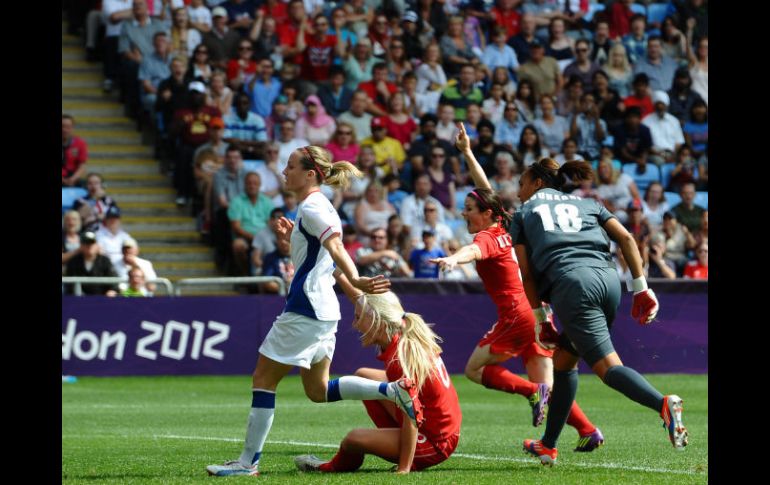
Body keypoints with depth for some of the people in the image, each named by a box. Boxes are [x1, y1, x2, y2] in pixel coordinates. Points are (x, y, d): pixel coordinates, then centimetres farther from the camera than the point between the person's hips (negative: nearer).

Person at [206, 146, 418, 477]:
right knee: (318, 390, 14)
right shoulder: (315, 206, 17)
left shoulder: (312, 208, -14)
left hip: (305, 311, -10)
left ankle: (248, 462, 0)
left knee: (263, 379, -3)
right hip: (322, 310, 10)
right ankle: (393, 390, 3)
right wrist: (291, 239, 16)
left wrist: (354, 280, -47)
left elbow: (335, 247, -32)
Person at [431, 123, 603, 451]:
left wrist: (452, 259, -55)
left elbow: (473, 251, -34)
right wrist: (467, 153, 34)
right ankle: (589, 432, -9)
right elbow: (486, 191, 28)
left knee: (475, 369, 2)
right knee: (548, 387, 6)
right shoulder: (502, 230, 14)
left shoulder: (488, 237, -8)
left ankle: (533, 391, -14)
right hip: (537, 313, 9)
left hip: (516, 314, -9)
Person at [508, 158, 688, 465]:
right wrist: (641, 287, 12)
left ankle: (664, 404, -43)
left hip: (570, 284, -5)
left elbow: (527, 273, 12)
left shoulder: (523, 214, 21)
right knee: (563, 360, 22)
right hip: (608, 278, 5)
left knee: (608, 367, -15)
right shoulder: (586, 203, 29)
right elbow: (626, 238, 14)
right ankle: (548, 446, 27)